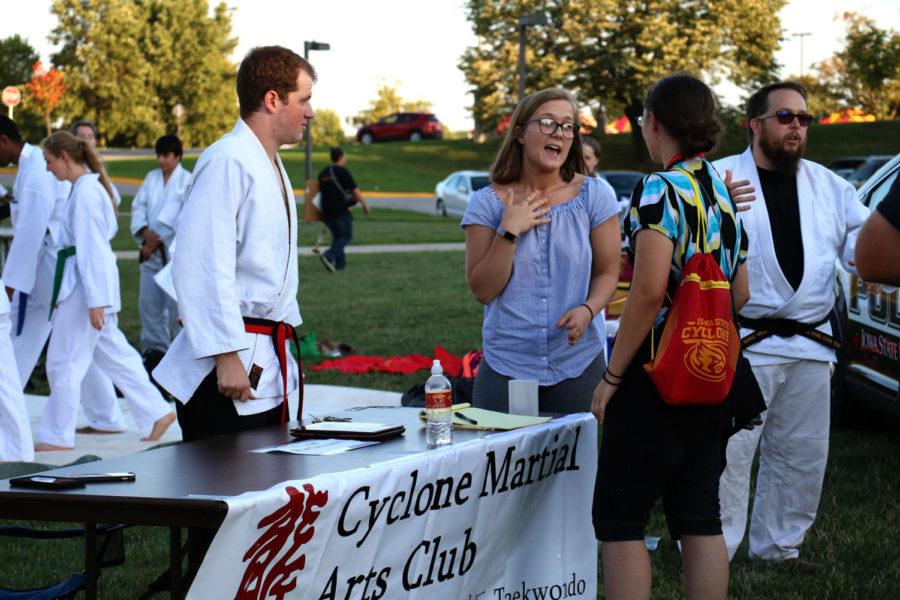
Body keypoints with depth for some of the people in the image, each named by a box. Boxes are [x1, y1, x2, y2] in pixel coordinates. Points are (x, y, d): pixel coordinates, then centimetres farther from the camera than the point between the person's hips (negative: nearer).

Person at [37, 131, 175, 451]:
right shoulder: (90, 186, 13)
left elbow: (92, 249, -20)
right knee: (114, 353, 15)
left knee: (64, 361, -1)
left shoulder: (85, 193, -17)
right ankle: (156, 411, 17)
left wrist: (95, 302, -21)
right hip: (92, 284, 10)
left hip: (86, 284, -10)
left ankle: (56, 436, 8)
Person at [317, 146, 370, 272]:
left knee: (337, 236, 17)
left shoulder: (323, 173, 12)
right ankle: (329, 255, -17)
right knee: (346, 236, 2)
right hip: (340, 210, -7)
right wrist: (364, 204, 6)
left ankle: (340, 263, 10)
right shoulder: (343, 172, -8)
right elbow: (355, 191, -7)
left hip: (326, 211, 7)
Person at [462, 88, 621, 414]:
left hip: (577, 364, 1)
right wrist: (509, 232, -14)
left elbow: (607, 272, 4)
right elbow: (482, 290, -4)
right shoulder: (487, 203, -1)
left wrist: (587, 309, -16)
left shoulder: (594, 196, 1)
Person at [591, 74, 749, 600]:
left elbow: (649, 291, -22)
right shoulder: (727, 194, 11)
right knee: (701, 519, 11)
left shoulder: (662, 191, -14)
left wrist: (612, 376, -16)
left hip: (658, 376, -8)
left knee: (619, 519, 1)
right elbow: (740, 294, 17)